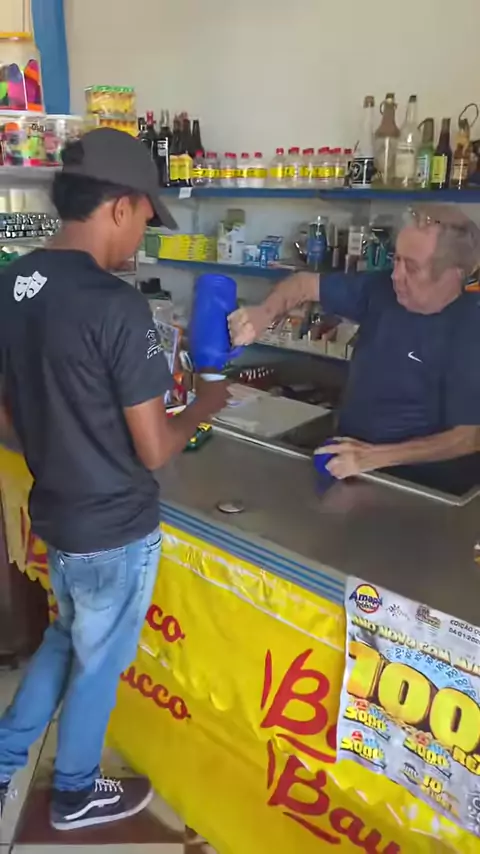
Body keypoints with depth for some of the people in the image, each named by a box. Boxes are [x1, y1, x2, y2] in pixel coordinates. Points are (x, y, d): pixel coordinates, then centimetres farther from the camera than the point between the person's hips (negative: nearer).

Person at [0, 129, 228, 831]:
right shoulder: (116, 305, -26)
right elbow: (154, 451, -21)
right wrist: (203, 407, -3)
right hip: (115, 528, -7)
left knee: (68, 637, 30)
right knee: (98, 661, 17)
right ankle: (76, 794, 41)